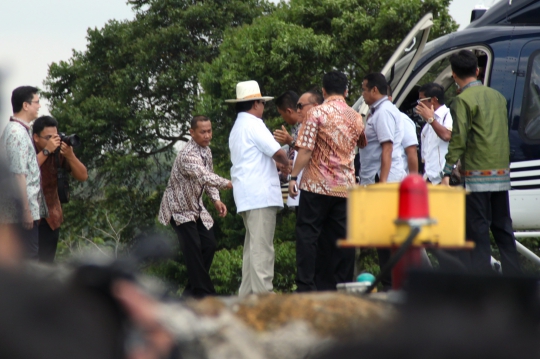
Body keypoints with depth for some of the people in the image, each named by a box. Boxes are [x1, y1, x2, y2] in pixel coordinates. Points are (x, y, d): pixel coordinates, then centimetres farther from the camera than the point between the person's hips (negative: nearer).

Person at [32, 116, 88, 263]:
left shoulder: (59, 151, -2)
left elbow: (83, 176, -3)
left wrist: (70, 156, -19)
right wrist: (46, 151, -30)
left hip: (51, 217, 4)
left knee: (46, 261, 4)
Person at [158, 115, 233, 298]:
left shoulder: (206, 151, 1)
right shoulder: (187, 155, -29)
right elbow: (204, 176, -44)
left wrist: (216, 200, -6)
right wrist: (228, 184, -53)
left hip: (196, 206, 9)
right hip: (179, 208, -9)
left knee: (209, 244, 3)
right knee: (193, 248, -16)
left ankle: (192, 291, 12)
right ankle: (203, 292, -13)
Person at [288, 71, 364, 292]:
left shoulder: (317, 113, -7)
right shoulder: (356, 118, 9)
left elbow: (305, 150, -11)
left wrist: (294, 176, -5)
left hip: (317, 185, -4)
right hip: (345, 186, 4)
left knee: (307, 234, -2)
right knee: (342, 238, 6)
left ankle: (306, 287, -8)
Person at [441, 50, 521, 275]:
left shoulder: (463, 100, -7)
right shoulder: (497, 97, 15)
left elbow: (459, 138, -14)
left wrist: (447, 172, -14)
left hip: (477, 175, -7)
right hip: (502, 173, 7)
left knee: (478, 231, -6)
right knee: (503, 230, 12)